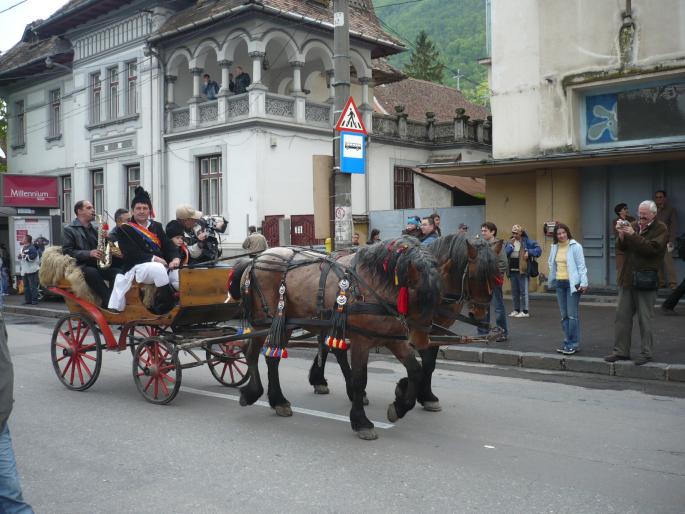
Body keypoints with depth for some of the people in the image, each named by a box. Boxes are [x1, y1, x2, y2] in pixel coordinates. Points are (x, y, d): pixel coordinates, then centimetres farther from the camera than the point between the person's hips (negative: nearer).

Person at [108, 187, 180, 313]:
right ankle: (168, 305, -33)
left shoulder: (157, 226, 22)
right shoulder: (125, 229, 7)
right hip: (136, 268, -5)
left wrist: (175, 258, -11)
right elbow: (130, 253, -6)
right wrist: (153, 258, -17)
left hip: (161, 266, 5)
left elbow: (169, 246, 13)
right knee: (158, 269, -38)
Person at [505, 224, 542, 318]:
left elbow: (538, 249, -6)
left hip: (522, 270, -6)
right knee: (514, 292, 12)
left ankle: (525, 311, 2)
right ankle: (516, 310, 21)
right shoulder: (510, 242, 11)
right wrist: (510, 245, -8)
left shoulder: (526, 241, -4)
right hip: (512, 270, 6)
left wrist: (529, 252, -16)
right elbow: (505, 253, 1)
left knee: (523, 291, -2)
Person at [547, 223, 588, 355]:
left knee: (572, 315, -6)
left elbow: (581, 266, -10)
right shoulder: (555, 247, 10)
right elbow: (552, 264, 20)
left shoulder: (575, 246, -8)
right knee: (564, 315, 9)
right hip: (559, 283, 6)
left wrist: (583, 283, -15)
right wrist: (552, 279, 10)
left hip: (572, 283, -6)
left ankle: (573, 344, 0)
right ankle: (568, 342, 16)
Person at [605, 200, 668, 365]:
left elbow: (651, 248, -18)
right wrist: (621, 235, -10)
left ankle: (646, 353, 13)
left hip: (645, 280, -5)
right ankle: (621, 351, 15)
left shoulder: (661, 229, -4)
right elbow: (621, 247, 8)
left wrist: (633, 235, -20)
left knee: (645, 319, 2)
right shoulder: (634, 225, 11)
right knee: (622, 316, 7)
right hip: (627, 277, 5)